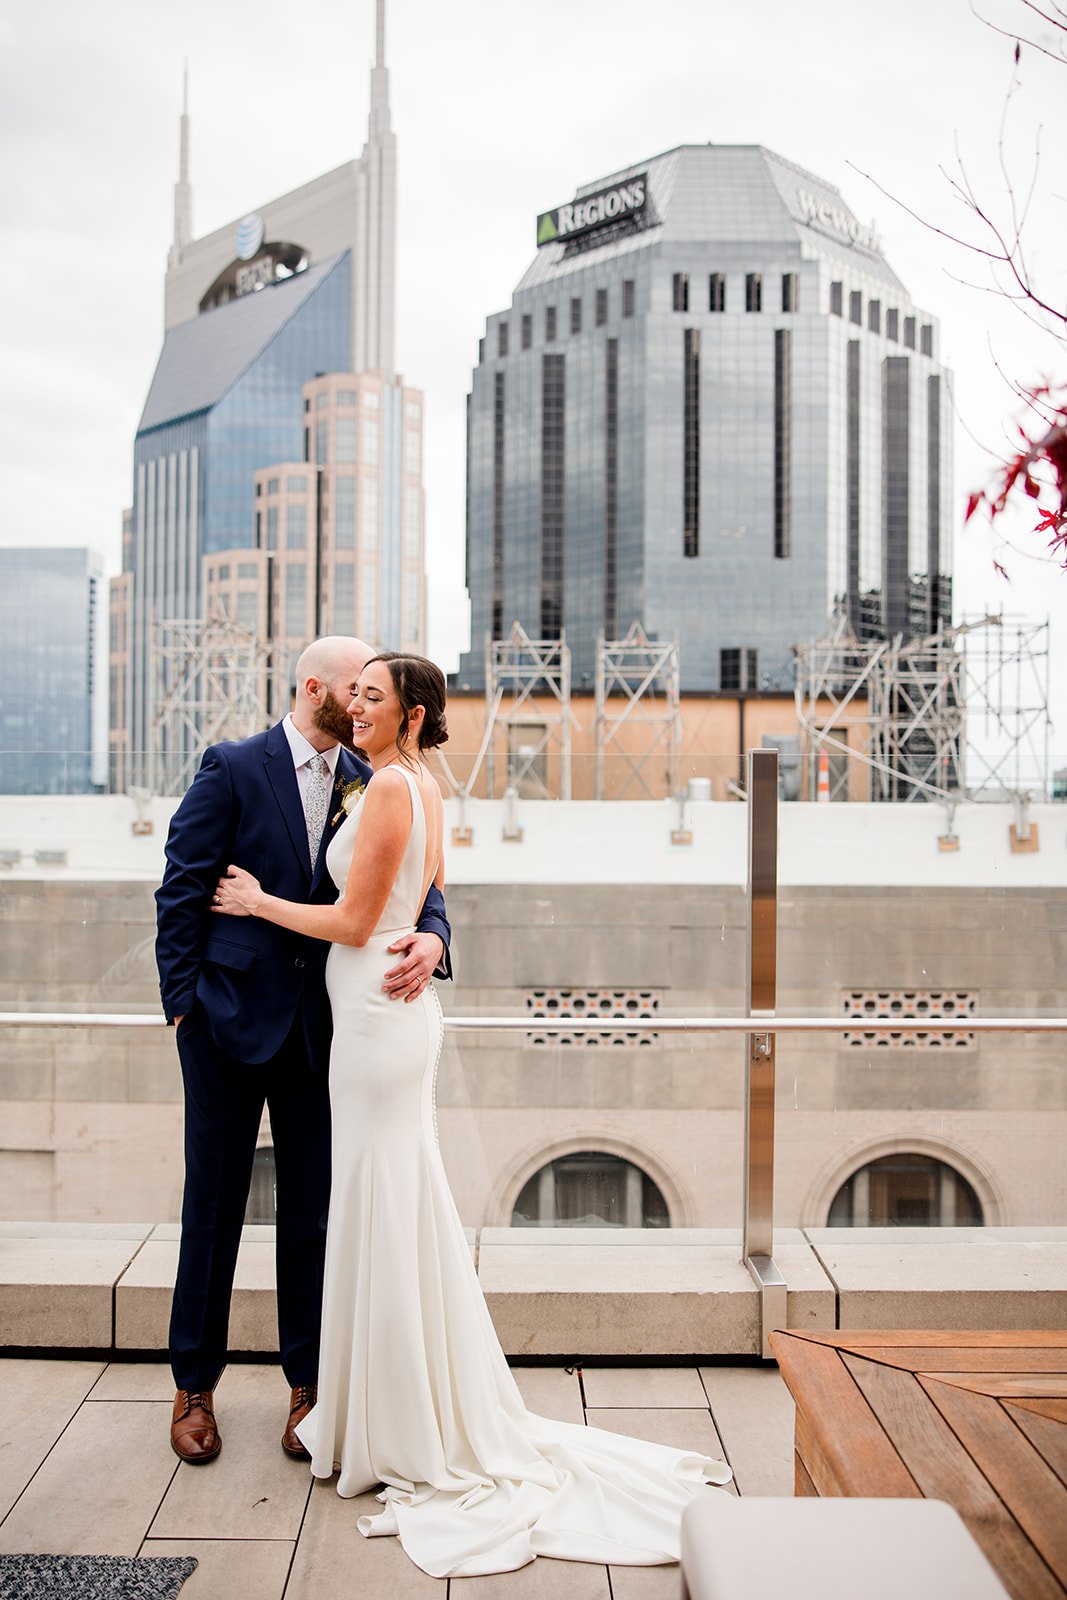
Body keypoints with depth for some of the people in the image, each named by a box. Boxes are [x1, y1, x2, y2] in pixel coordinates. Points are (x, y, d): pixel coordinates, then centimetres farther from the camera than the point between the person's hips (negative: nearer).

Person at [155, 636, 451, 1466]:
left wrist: (431, 938, -22)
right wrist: (184, 1001, -8)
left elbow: (416, 882, 0)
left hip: (322, 1023, 3)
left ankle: (307, 1384, 24)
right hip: (231, 1015, -3)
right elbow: (183, 889, -5)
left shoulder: (371, 784, 6)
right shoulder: (232, 768, -5)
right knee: (214, 1203, 9)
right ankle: (195, 1385, 26)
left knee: (314, 1206, 9)